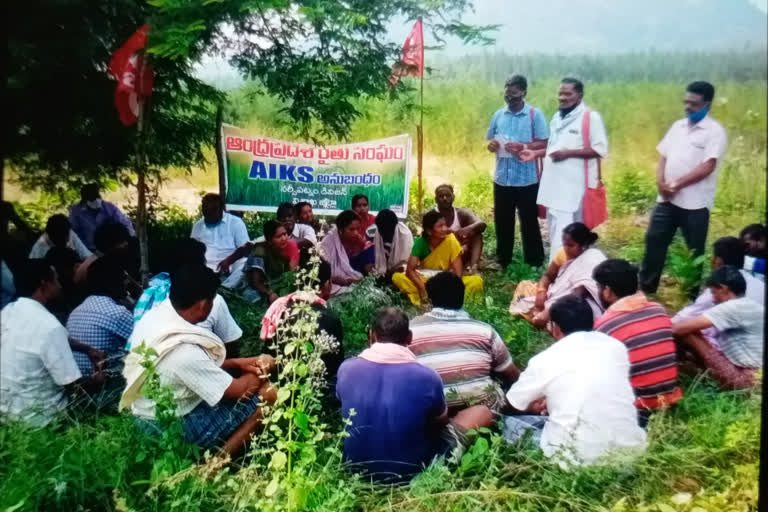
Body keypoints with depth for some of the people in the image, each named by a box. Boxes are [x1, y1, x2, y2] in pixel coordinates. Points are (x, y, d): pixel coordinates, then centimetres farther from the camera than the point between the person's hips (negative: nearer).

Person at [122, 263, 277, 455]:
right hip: (173, 428, -9)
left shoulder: (155, 315, -9)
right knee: (267, 395, -8)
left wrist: (236, 363, -1)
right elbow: (237, 390, -20)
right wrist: (261, 370, -1)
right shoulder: (185, 351, -34)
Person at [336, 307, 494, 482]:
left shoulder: (346, 369, -13)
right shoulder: (427, 377, -21)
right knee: (483, 412, 10)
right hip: (409, 472, -4)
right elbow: (442, 421, 0)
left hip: (358, 466, 4)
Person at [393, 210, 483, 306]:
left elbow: (458, 272, -16)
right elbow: (410, 269, -20)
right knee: (397, 277, -27)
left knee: (477, 281, -26)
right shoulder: (420, 242, -14)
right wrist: (423, 287, -35)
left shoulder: (451, 240, -15)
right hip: (425, 280, 0)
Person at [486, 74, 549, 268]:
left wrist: (523, 147, -22)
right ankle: (503, 260, 25)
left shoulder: (535, 114, -4)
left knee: (529, 221, 5)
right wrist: (492, 145, -7)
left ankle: (534, 262, 16)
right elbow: (490, 140, 16)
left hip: (527, 179, -4)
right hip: (502, 178, 4)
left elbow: (544, 143, -7)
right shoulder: (498, 115, 9)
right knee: (502, 221, 12)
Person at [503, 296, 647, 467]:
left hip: (578, 457, -4)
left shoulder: (544, 360, 0)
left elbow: (511, 405, 16)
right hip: (631, 450, 5)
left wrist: (535, 407, 39)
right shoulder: (616, 346, 9)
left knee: (510, 423, 14)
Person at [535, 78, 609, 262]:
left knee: (564, 231, -11)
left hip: (573, 183, -8)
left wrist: (568, 153, -18)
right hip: (553, 181, 8)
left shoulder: (591, 117, -8)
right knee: (555, 228, 13)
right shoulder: (557, 117, 16)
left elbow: (600, 149, -12)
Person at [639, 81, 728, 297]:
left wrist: (676, 184, -17)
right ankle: (646, 289, 20)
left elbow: (707, 167, -17)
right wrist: (661, 182, -6)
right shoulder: (678, 126, 12)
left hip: (695, 203, -6)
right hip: (667, 199, 6)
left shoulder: (715, 131, -8)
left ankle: (693, 295, 19)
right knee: (654, 241, 8)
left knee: (694, 251, 5)